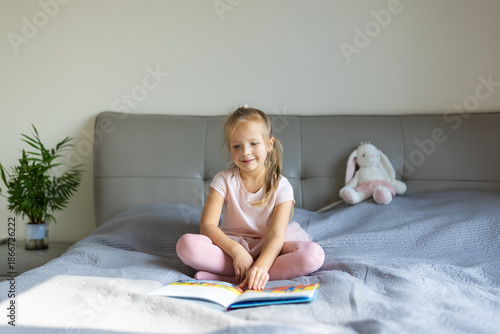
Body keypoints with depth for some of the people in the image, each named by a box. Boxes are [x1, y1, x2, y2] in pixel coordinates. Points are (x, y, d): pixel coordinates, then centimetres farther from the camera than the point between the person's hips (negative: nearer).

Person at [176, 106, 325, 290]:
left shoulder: (280, 186, -5)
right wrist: (236, 250, -30)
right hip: (230, 246, 0)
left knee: (314, 255, -30)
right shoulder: (224, 180, -2)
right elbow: (207, 225, -12)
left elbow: (276, 235, -17)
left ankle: (226, 276, -33)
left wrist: (260, 266, -37)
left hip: (267, 249, 0)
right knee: (186, 244, -28)